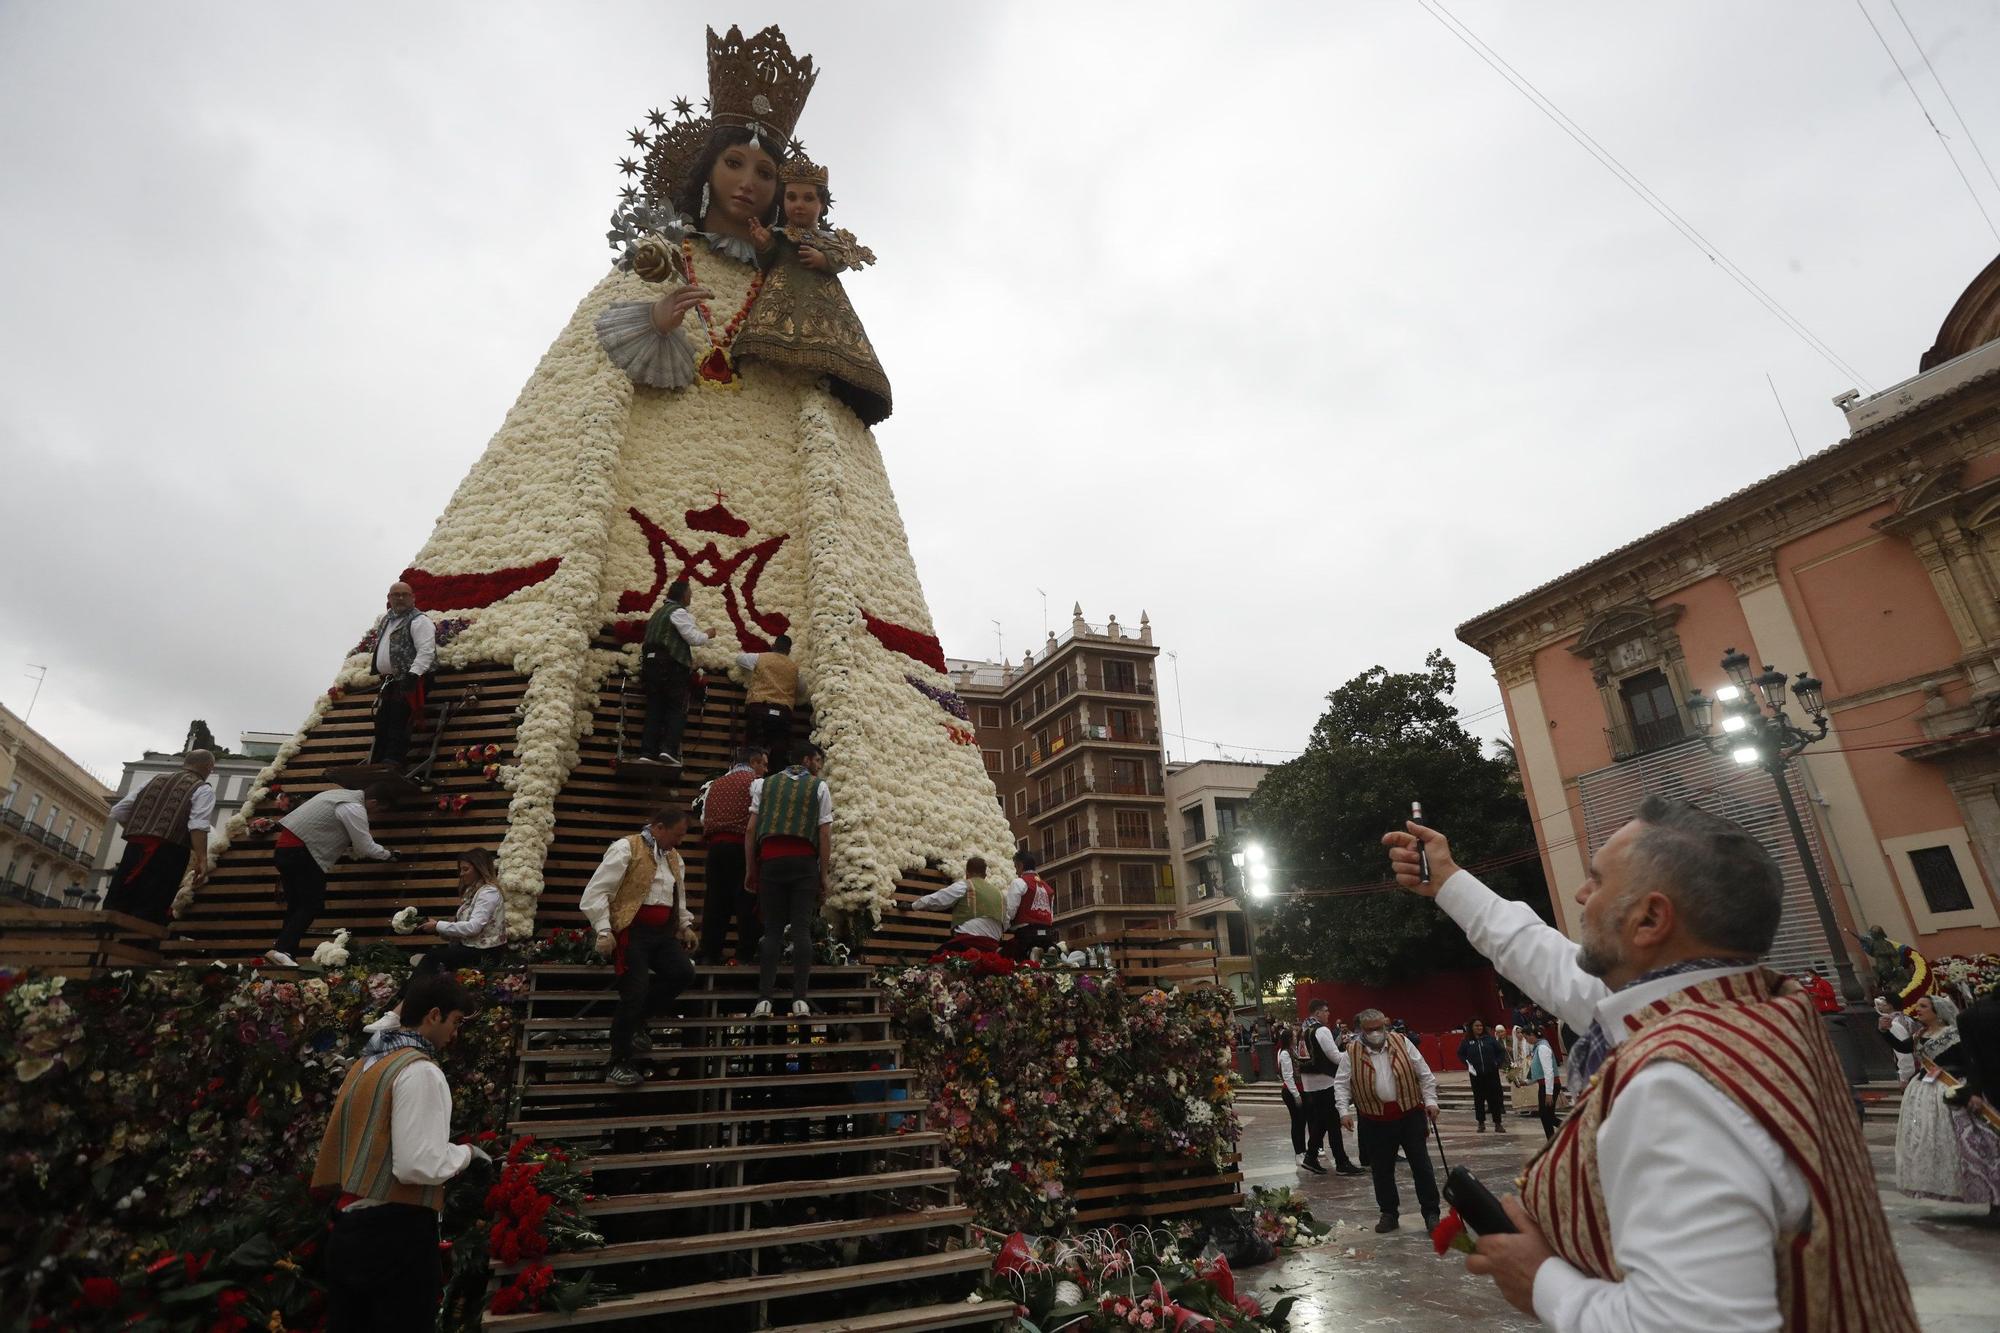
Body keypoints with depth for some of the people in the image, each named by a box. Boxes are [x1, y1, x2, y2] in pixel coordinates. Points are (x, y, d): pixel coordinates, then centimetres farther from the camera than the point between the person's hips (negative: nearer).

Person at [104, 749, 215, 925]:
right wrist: (201, 859, -15)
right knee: (149, 913, -6)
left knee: (115, 906, 8)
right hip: (167, 852, -5)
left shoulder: (154, 779, 22)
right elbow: (198, 826, -11)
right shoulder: (203, 789, 4)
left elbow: (118, 812, 20)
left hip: (135, 847, 5)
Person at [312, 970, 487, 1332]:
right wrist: (466, 1152, -6)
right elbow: (418, 1166, -23)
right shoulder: (420, 1070, -17)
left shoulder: (364, 1064, 12)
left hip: (348, 1228, 9)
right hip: (396, 1234, -9)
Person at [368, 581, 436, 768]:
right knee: (382, 720, 9)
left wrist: (413, 674, -28)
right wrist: (381, 675, 24)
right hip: (389, 681, 9)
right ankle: (376, 761, 14)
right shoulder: (385, 621, 21)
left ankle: (393, 760, -17)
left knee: (398, 719, -15)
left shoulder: (419, 620, -8)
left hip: (411, 680, -9)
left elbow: (426, 651, -19)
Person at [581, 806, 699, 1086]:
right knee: (635, 992, -13)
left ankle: (636, 1021, 13)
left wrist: (686, 925, 19)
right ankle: (619, 1063, 4)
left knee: (684, 973, -11)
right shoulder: (626, 848, -6)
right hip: (632, 930, -7)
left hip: (663, 932, 7)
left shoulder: (674, 858, 18)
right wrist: (604, 931, -17)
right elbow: (596, 892, -11)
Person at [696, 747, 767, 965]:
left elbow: (704, 819, 18)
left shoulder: (714, 785, 20)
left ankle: (709, 954, 9)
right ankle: (746, 955, -3)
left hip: (715, 846, 6)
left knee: (715, 900, 8)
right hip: (742, 846, -6)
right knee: (746, 901, -2)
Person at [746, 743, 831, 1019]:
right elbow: (825, 834, 3)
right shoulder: (819, 787, 10)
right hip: (804, 862, -2)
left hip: (770, 860, 2)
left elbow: (752, 828, 10)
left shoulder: (766, 783, 17)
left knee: (772, 929, 4)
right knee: (801, 928, -2)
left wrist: (750, 868, 13)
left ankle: (764, 1000, -4)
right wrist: (823, 874, 7)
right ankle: (800, 1000, -8)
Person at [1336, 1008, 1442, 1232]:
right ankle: (1389, 1214, 23)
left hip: (1410, 1114, 0)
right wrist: (1344, 1110, -11)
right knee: (1381, 1170, 8)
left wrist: (1430, 1101, -3)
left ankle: (1431, 1213, 15)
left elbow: (1424, 1074, 4)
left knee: (1421, 1164, 2)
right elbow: (1341, 1084, -1)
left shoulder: (1402, 1042, -2)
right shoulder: (1352, 1053, -3)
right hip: (1375, 1120, 1)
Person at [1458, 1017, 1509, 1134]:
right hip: (1476, 1075, 1)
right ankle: (1481, 1123, 17)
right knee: (1479, 1099, 7)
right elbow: (1460, 1054, 9)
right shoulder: (1467, 1041, -1)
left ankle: (1498, 1123, 10)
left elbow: (1501, 1051, 6)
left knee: (1495, 1098, 2)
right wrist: (1467, 1064, -3)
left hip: (1491, 1073, 0)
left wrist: (1498, 1063, -3)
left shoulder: (1490, 1039, -1)